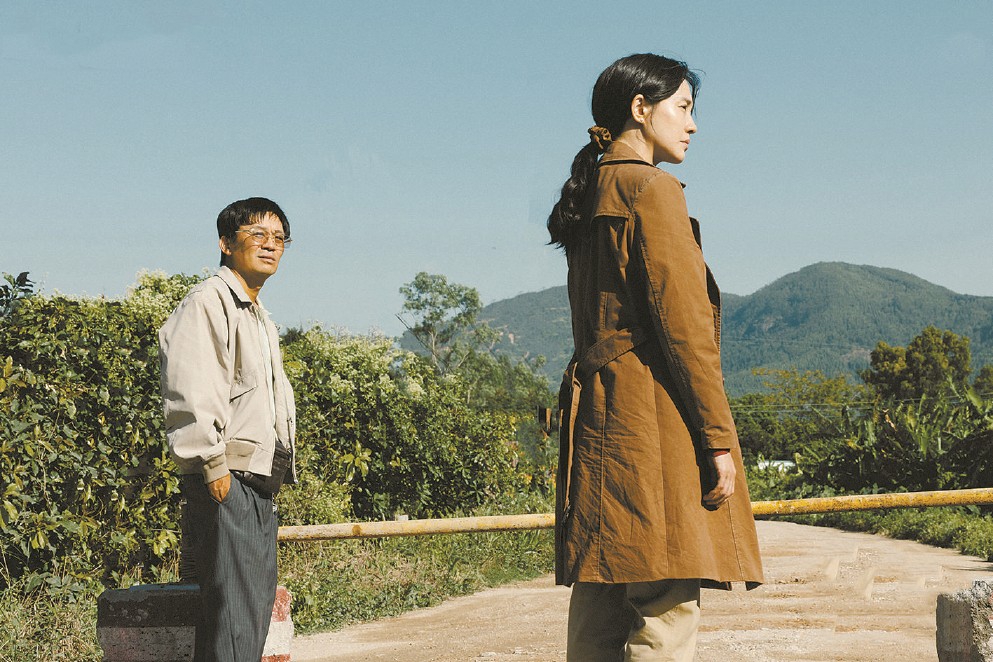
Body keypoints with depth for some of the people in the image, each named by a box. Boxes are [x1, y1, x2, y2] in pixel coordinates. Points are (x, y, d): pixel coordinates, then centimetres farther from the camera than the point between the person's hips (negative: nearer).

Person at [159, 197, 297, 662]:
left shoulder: (261, 319, 24)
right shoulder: (208, 302, -7)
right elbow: (189, 393, -18)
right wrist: (214, 466, -21)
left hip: (260, 486, 10)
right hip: (226, 483, -10)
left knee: (256, 611, 10)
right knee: (233, 616, -14)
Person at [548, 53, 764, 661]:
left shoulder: (589, 197, 19)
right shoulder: (653, 189, -8)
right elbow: (683, 323, -15)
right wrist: (719, 439, -13)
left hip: (595, 414, 9)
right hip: (657, 413, -9)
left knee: (601, 606, 8)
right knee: (666, 609, -9)